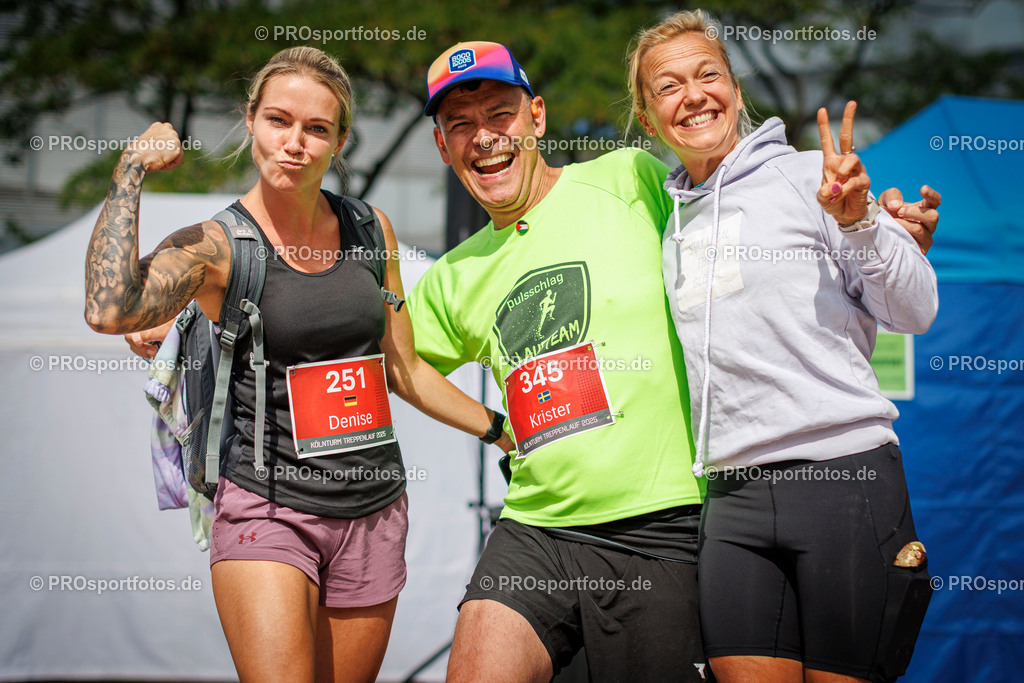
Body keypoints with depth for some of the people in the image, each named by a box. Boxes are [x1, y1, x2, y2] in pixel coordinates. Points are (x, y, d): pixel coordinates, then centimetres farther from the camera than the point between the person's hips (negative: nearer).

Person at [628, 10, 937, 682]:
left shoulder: (808, 176, 1)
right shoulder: (671, 219, 18)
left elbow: (917, 311, -3)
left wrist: (858, 220, -17)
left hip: (844, 474, -5)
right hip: (734, 495, 5)